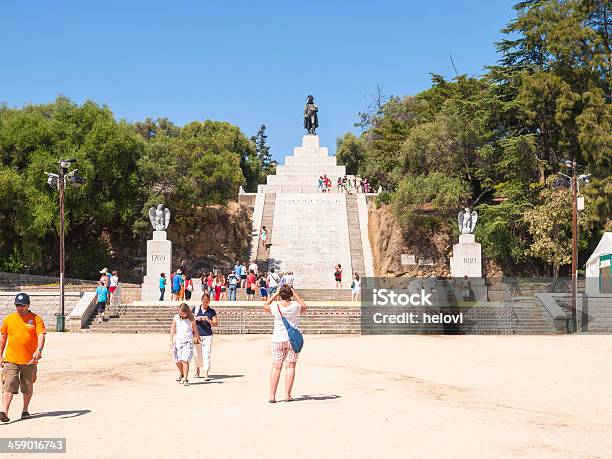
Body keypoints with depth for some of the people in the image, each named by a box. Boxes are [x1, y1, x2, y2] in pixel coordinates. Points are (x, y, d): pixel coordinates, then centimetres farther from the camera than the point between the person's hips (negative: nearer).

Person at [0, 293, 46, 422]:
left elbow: (41, 335, -11)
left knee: (27, 387, 11)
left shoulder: (36, 319, -1)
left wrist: (39, 350, -28)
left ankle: (25, 410, 28)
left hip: (29, 360, -1)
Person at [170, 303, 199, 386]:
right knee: (177, 361, 5)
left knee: (185, 360, -14)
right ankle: (181, 374, 34)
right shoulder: (176, 318, 0)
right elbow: (172, 329, 4)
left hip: (188, 341, -2)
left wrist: (197, 338, 18)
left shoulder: (191, 319, -2)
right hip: (178, 341, 2)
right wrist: (171, 340, -2)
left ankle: (185, 379, -11)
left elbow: (195, 329, 10)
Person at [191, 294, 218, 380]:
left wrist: (208, 320, -16)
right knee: (198, 354, 9)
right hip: (197, 334, 1)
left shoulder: (212, 311, 4)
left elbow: (216, 324, 1)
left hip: (207, 335, -1)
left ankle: (206, 375, -8)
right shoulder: (195, 309, 5)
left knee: (206, 354, -8)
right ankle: (197, 371, 32)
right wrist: (196, 318, -10)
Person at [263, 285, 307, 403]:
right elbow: (304, 307, 16)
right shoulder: (295, 306, -8)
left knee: (276, 367, 3)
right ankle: (287, 395, 4)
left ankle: (272, 395, 1)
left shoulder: (275, 307, -8)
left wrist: (275, 294, 13)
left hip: (278, 339, 0)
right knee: (290, 366, 5)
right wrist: (294, 293, 16)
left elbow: (265, 306, 14)